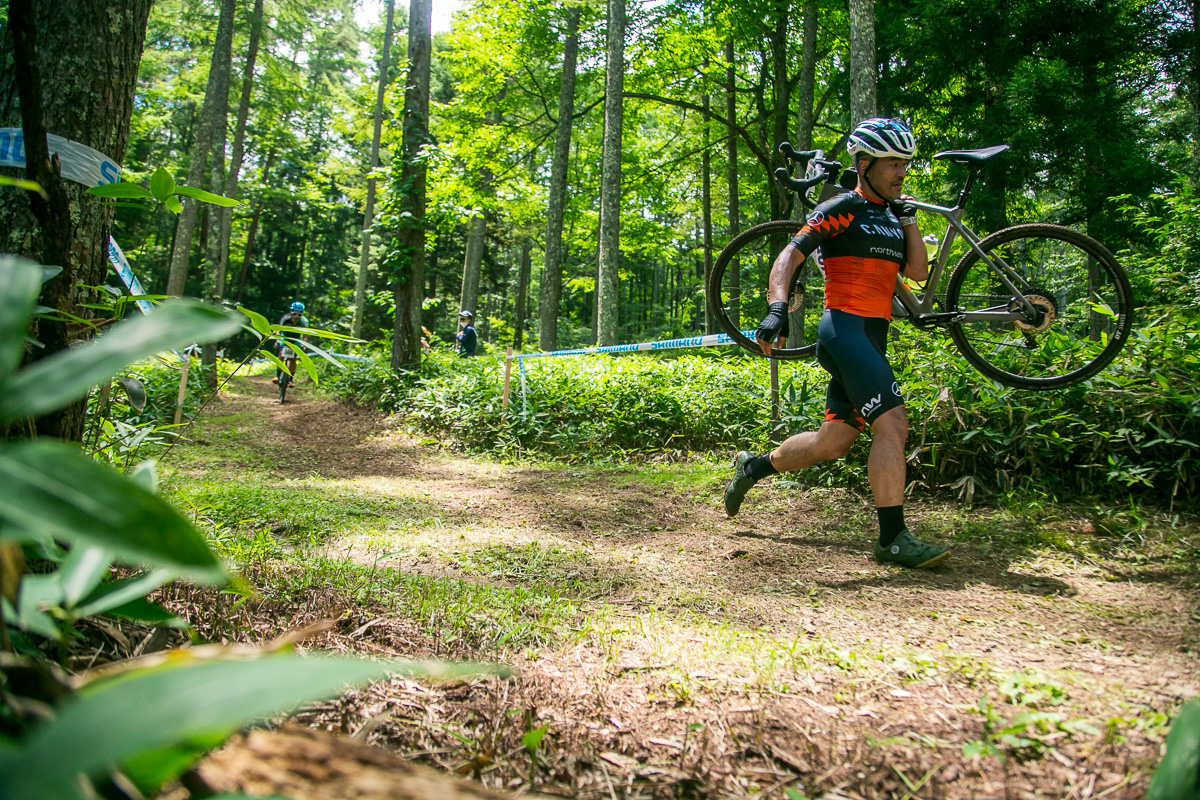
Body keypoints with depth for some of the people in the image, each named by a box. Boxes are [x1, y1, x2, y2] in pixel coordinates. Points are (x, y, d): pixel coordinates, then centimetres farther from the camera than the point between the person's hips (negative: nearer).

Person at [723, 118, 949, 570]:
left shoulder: (891, 216, 19)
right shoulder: (842, 209, -4)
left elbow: (918, 272, 11)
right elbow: (791, 254, -13)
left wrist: (909, 219, 8)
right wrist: (777, 308, -28)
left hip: (872, 336, 9)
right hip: (846, 328, -9)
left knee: (834, 442, 13)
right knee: (892, 424, -17)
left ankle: (752, 467, 31)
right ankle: (893, 539, -11)